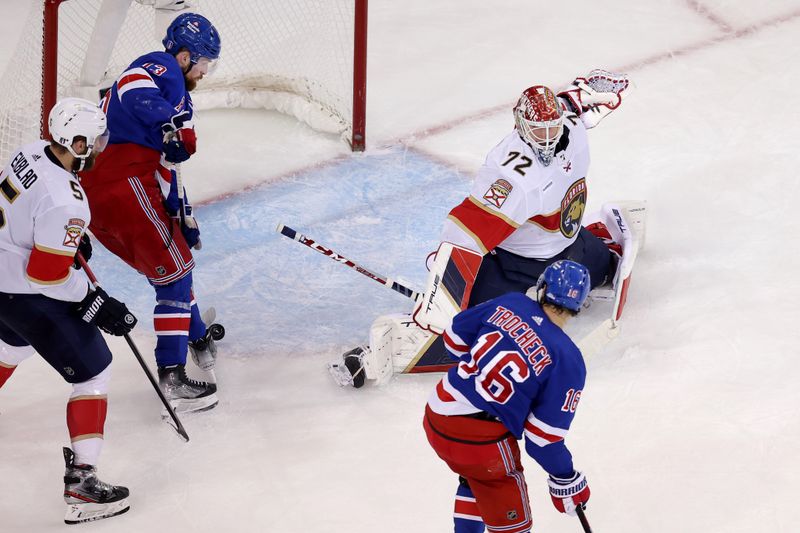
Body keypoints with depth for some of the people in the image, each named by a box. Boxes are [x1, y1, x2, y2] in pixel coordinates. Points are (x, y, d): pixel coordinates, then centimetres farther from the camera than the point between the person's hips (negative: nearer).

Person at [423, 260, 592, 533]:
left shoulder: (509, 304, -1)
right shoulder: (568, 361, -12)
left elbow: (456, 337, 14)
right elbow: (543, 436, -11)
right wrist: (567, 481, 4)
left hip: (436, 418, 6)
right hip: (483, 440, -6)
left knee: (477, 478, 35)